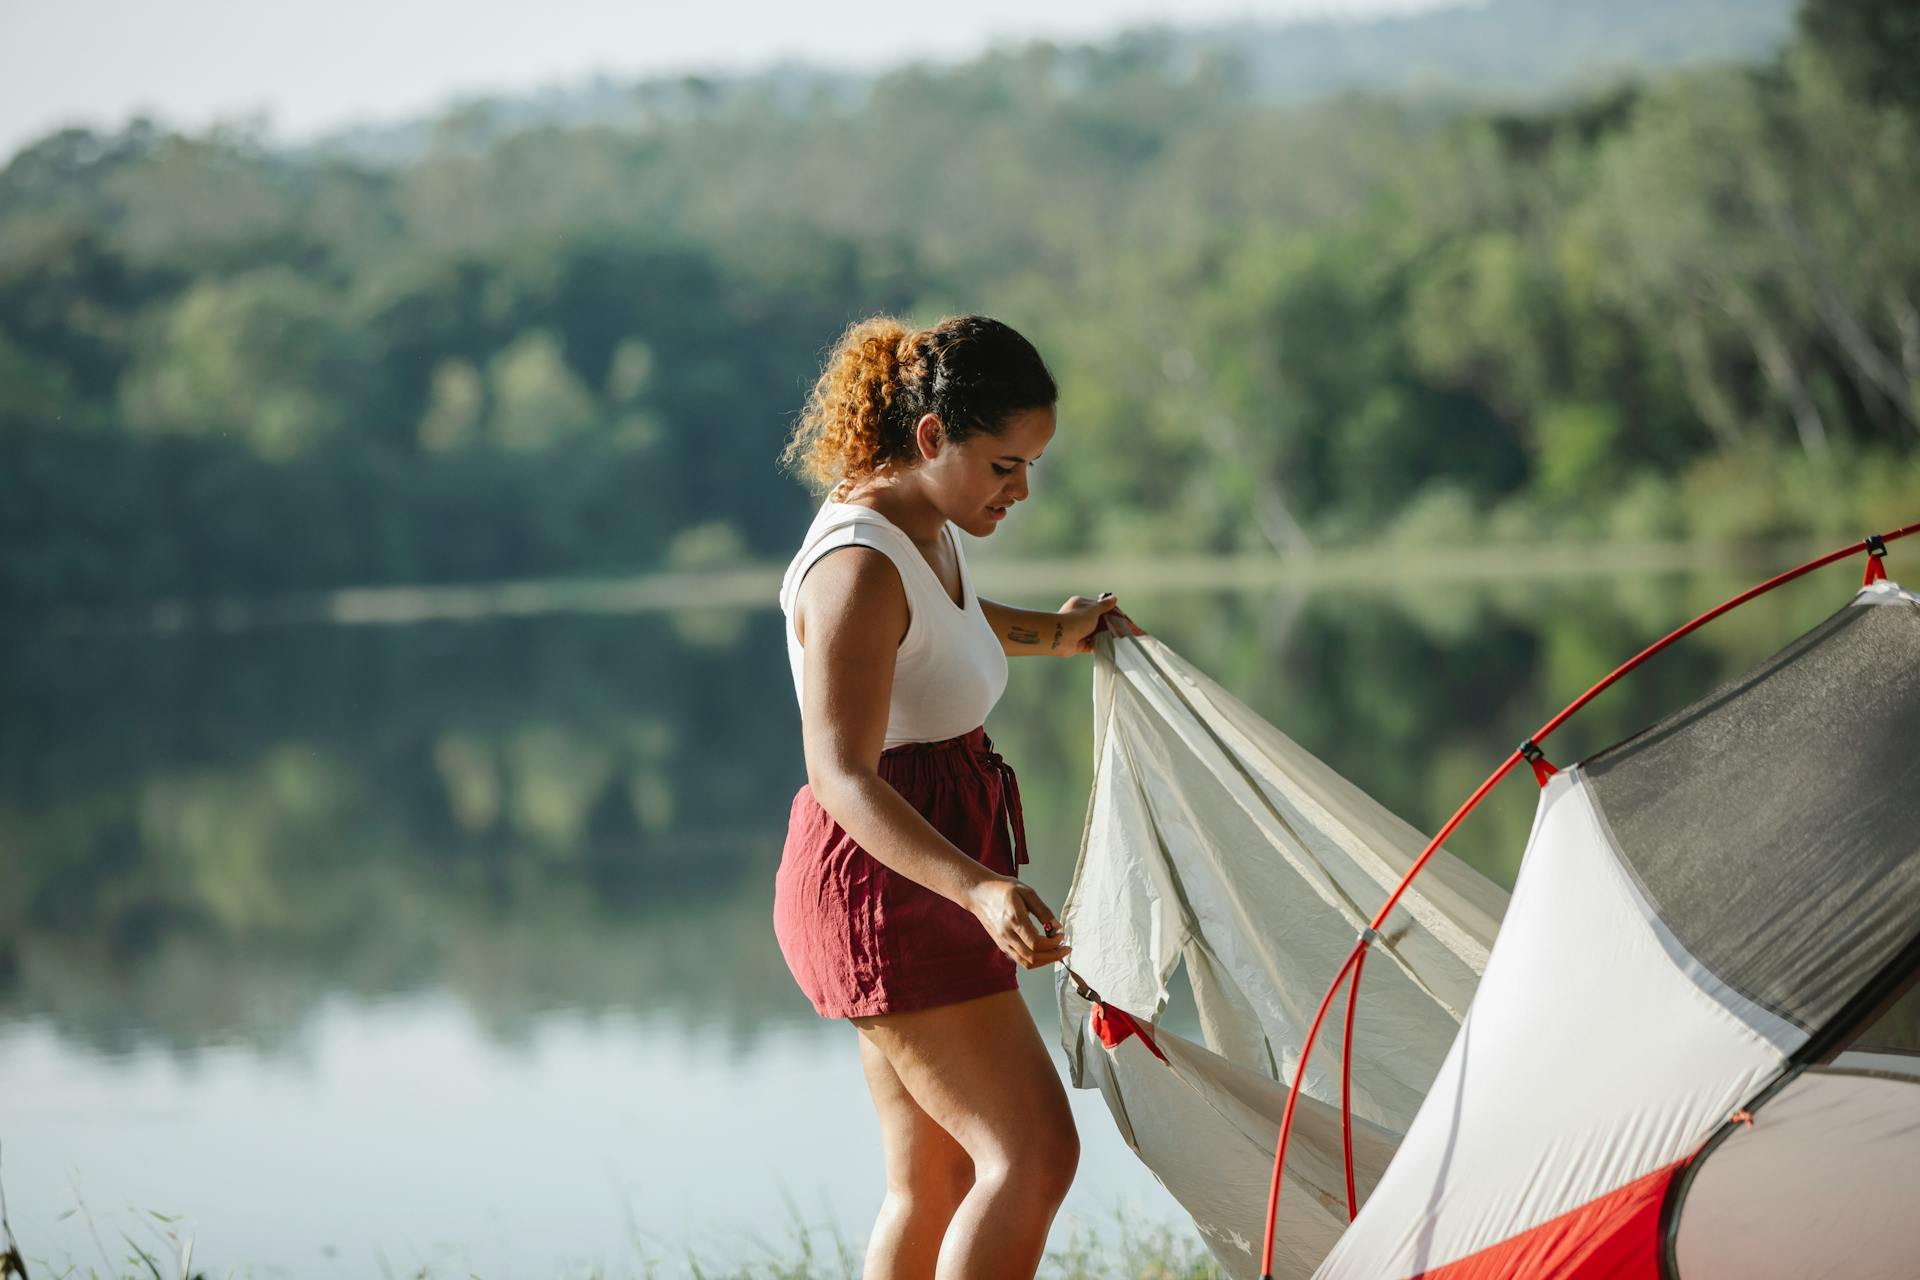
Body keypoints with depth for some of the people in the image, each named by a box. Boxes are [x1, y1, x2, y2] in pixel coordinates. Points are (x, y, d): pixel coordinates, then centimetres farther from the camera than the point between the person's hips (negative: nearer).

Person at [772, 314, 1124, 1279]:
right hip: (879, 885, -10)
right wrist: (980, 888, -42)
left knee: (934, 1182, 11)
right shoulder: (859, 567, -21)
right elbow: (843, 778, -30)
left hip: (920, 882, 10)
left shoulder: (929, 531, 9)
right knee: (1032, 1154, -16)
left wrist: (1048, 634, 30)